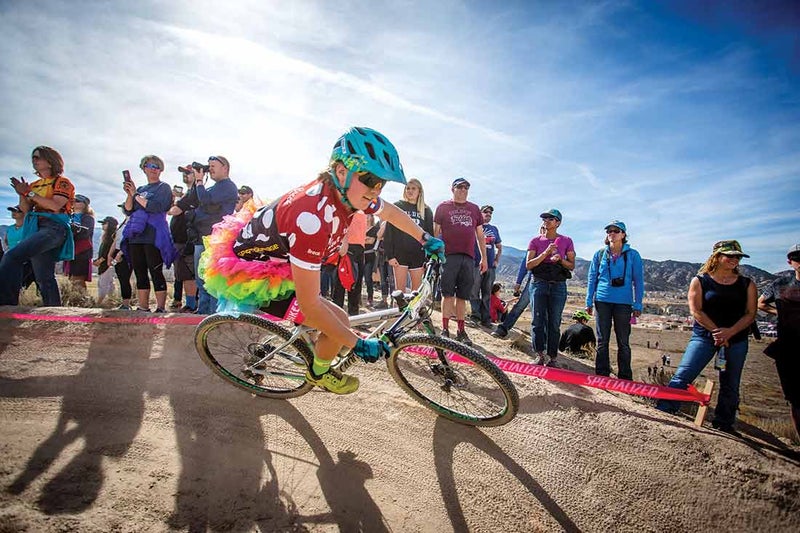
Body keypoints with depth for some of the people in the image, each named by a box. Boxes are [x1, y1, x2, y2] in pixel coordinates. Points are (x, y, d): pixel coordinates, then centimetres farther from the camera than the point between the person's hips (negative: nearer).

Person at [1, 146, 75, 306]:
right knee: (45, 277, 4)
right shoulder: (34, 185, 23)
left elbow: (56, 205, -12)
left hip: (53, 228, -8)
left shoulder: (62, 182, 3)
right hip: (35, 227, 8)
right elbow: (26, 210, 17)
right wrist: (22, 194, 1)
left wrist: (30, 193, -9)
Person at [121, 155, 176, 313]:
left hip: (154, 237, -6)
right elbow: (128, 211, 12)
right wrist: (129, 195, -3)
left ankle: (161, 308, -7)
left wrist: (135, 195, -8)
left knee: (156, 273, -9)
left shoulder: (164, 187, 3)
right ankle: (143, 308, 13)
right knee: (140, 274, 7)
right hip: (136, 236, 6)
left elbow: (156, 207, -13)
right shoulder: (140, 189, 20)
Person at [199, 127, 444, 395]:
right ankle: (320, 373, 17)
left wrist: (426, 238, 15)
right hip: (248, 273, -9)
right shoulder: (313, 218, -38)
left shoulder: (348, 194, -13)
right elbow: (309, 305, -33)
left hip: (271, 251, 9)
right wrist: (357, 344, -23)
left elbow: (391, 212, 10)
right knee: (339, 321, -11)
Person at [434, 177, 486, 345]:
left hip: (468, 257, 3)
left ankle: (461, 331, 12)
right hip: (449, 256, -3)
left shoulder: (474, 209, 17)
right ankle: (445, 329, 2)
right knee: (448, 294, -4)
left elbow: (480, 235, 18)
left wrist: (484, 258, 14)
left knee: (462, 296, 6)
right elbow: (436, 232, 6)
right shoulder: (443, 207, 8)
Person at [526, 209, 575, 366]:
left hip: (558, 285, 0)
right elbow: (529, 265, -1)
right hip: (539, 284, 0)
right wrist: (546, 253, -12)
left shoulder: (566, 241, 6)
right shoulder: (536, 240, 6)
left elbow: (572, 265, 9)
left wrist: (560, 260, -12)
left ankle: (552, 358, 8)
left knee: (554, 323, 2)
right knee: (537, 321, -4)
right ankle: (539, 355, 1)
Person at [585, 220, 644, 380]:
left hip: (624, 303, -1)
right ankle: (601, 375, 15)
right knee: (602, 341, 7)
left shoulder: (633, 255, 3)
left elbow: (639, 281, 4)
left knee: (623, 342, 5)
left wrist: (638, 305, -2)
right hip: (602, 301, 1)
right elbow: (592, 278, 10)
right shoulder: (600, 254, 7)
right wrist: (589, 301, 6)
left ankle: (625, 377, 15)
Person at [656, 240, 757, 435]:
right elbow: (696, 311, -7)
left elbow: (750, 314, -1)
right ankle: (661, 413, -11)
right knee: (682, 376, -13)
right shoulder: (700, 281, 0)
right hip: (705, 336, -3)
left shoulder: (747, 284, 7)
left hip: (736, 339, 3)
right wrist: (716, 331, -15)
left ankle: (723, 425, 28)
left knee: (730, 386, 12)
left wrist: (729, 332, -16)